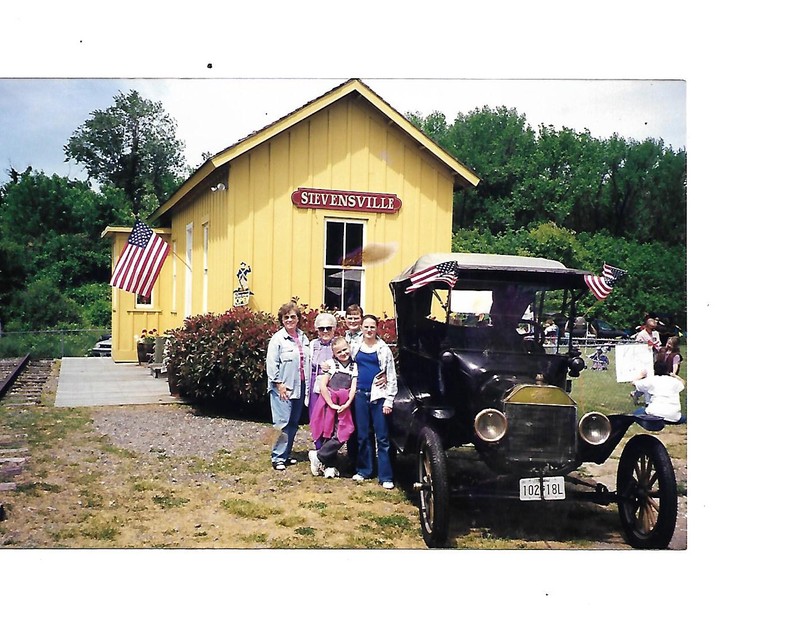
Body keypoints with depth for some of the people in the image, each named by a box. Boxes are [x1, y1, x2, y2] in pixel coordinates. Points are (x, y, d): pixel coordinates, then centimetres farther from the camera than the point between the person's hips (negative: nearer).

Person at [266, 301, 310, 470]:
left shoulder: (303, 338, 12)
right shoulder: (278, 339, -7)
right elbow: (272, 364, -11)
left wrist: (307, 384, 10)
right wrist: (279, 384, -15)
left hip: (299, 387, 6)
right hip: (283, 388, -6)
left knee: (294, 423, 12)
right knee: (282, 423, -8)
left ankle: (287, 454, 22)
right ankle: (278, 458, -2)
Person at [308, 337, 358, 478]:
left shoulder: (354, 366, 6)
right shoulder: (331, 364, -3)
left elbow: (353, 388, 1)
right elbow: (322, 385, -9)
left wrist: (346, 404, -12)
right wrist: (332, 404, -13)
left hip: (344, 407, 3)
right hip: (328, 404, -3)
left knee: (342, 434, -7)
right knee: (328, 433, 0)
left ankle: (318, 456, 2)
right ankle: (330, 466, 9)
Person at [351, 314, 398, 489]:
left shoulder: (384, 349, 1)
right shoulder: (354, 346, 7)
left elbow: (392, 377, 0)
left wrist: (389, 401, -6)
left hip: (378, 396, -3)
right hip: (360, 395, 3)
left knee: (382, 438, -3)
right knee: (362, 435, 10)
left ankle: (385, 477, -1)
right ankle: (363, 470, 22)